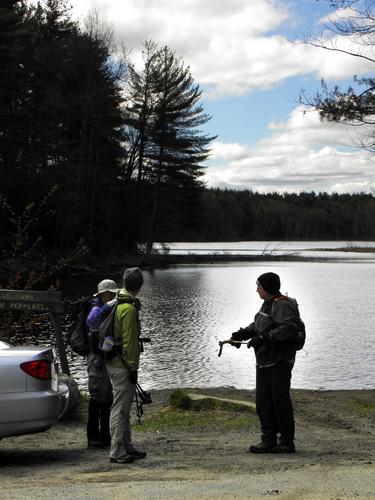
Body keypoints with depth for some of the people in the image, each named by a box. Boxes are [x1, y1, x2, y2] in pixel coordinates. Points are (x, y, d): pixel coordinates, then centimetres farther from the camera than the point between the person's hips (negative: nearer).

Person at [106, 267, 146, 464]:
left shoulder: (116, 304, 12)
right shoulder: (129, 308, -18)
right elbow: (129, 341, -20)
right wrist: (133, 367, -16)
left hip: (114, 363, 10)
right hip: (122, 365, -10)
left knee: (123, 408, 17)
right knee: (120, 409, -5)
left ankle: (127, 447, 26)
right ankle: (117, 452, -1)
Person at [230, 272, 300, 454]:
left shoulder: (283, 306, -14)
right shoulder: (268, 304, 17)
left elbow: (288, 330, -26)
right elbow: (257, 325, 18)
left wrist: (264, 338, -30)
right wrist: (242, 333, 1)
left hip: (279, 362, -10)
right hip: (264, 362, 10)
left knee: (281, 401, -4)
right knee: (263, 401, 9)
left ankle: (287, 442, 5)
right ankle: (268, 441, 15)